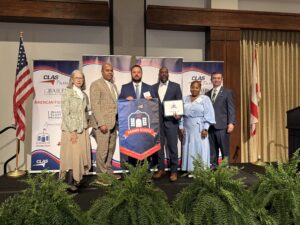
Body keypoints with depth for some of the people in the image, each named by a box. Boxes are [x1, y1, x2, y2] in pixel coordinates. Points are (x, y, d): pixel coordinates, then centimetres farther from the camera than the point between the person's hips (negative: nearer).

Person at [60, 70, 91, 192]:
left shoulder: (84, 95, 12)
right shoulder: (67, 93, -6)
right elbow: (65, 114, -12)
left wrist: (85, 126, 10)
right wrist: (72, 131, -16)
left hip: (83, 130, 6)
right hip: (71, 130, -6)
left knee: (81, 156, 6)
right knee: (72, 156, -5)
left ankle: (76, 179, 17)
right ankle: (70, 183, 4)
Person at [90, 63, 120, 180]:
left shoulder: (113, 86, 18)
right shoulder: (96, 84, -5)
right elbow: (95, 105, -12)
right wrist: (101, 123, -18)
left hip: (113, 123, 8)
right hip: (103, 123, -7)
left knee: (111, 149, 12)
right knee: (102, 150, -3)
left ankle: (109, 172, 23)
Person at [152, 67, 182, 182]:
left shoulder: (175, 86, 3)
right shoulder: (153, 87, 11)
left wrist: (179, 115, -14)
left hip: (171, 121, -3)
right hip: (157, 121, 3)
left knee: (172, 146, 1)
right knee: (158, 146, 8)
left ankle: (174, 171, 12)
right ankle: (161, 169, 21)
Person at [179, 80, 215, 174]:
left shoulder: (205, 99, -2)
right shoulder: (185, 99, 10)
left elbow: (208, 115, -6)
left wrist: (205, 128, -14)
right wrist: (181, 126, 2)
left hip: (200, 129, -4)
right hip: (187, 129, 4)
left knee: (201, 149, 0)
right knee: (189, 149, 7)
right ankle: (190, 170, 14)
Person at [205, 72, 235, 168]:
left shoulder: (227, 92, 5)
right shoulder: (207, 94, 16)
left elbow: (231, 109, -2)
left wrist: (231, 123, -12)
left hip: (222, 126, -4)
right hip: (210, 126, 4)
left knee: (224, 149, 1)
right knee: (212, 150, 8)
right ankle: (212, 168, 15)